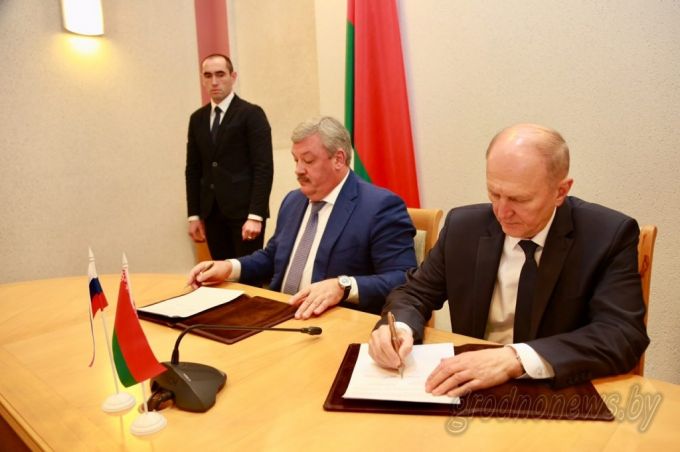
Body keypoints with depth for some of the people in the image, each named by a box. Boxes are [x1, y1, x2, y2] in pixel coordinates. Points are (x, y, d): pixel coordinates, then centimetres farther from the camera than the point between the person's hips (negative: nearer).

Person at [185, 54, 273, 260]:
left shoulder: (251, 114, -4)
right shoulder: (197, 119, 13)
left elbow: (263, 167, -11)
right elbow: (193, 169, 14)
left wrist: (255, 215, -17)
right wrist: (194, 214, 8)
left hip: (244, 210, -5)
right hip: (211, 212, 5)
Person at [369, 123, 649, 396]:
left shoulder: (610, 235, -10)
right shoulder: (463, 226, -3)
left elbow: (624, 335, -19)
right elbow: (415, 293, 5)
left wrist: (516, 358, -31)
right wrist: (398, 327, -17)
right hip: (473, 390, 2)